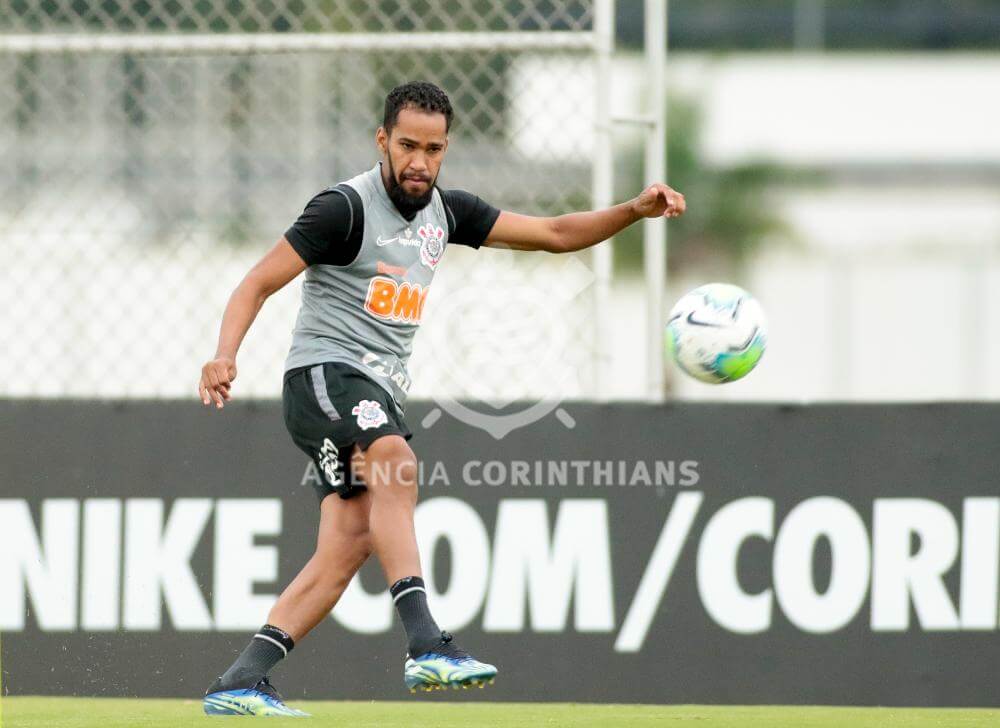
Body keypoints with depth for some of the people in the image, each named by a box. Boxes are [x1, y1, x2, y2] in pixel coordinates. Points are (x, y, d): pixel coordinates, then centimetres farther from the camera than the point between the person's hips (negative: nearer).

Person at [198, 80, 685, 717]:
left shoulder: (445, 212, 12)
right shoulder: (346, 208, -9)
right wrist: (225, 355, -25)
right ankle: (426, 646, -46)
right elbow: (260, 282, -9)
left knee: (347, 549, -4)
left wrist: (635, 211, 1)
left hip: (382, 390, 8)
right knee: (397, 464, -34)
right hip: (325, 372, -8)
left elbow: (552, 234, 14)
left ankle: (237, 686, -3)